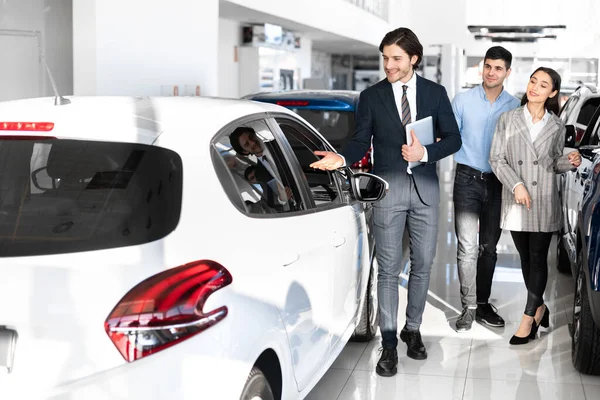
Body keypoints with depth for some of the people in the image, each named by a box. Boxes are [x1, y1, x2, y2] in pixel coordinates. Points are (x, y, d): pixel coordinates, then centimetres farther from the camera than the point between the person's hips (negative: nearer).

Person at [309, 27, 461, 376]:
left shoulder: (435, 93, 5)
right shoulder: (371, 97, 2)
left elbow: (453, 138, 5)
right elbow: (361, 142, 1)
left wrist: (425, 152, -12)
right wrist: (341, 158, -19)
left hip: (425, 189, 2)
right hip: (387, 190, -2)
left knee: (423, 264, 10)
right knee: (389, 269, -1)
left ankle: (413, 329, 27)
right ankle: (389, 343, 4)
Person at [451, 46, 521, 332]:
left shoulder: (515, 107, 3)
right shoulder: (463, 100, 1)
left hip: (498, 182, 2)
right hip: (468, 179, -2)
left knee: (489, 247, 11)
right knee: (467, 247, -8)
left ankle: (483, 303, 21)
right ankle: (469, 308, -1)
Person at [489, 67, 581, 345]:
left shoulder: (556, 126, 5)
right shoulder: (508, 119, 1)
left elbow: (555, 164, 13)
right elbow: (496, 159, -2)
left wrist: (570, 161, -9)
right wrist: (516, 185, -14)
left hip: (544, 201, 0)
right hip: (515, 200, 1)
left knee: (538, 259, -2)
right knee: (525, 258, 10)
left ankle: (528, 318, 1)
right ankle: (540, 307, 26)